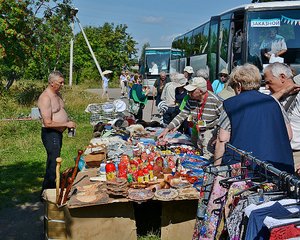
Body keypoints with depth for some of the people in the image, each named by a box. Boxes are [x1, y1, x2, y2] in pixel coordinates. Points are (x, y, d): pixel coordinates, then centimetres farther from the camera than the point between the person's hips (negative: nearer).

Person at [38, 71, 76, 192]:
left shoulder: (57, 94, 10)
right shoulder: (45, 98, -21)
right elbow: (48, 123, -25)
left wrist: (69, 123, 7)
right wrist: (66, 124, -19)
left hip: (58, 133, 10)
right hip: (50, 134, -10)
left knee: (53, 162, 18)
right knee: (53, 163, -6)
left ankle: (51, 188, 31)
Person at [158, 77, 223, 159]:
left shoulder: (214, 101, -22)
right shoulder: (191, 100, -5)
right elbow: (181, 116, -3)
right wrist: (167, 129, -9)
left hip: (210, 133, -6)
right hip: (197, 131, 6)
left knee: (207, 157, -10)